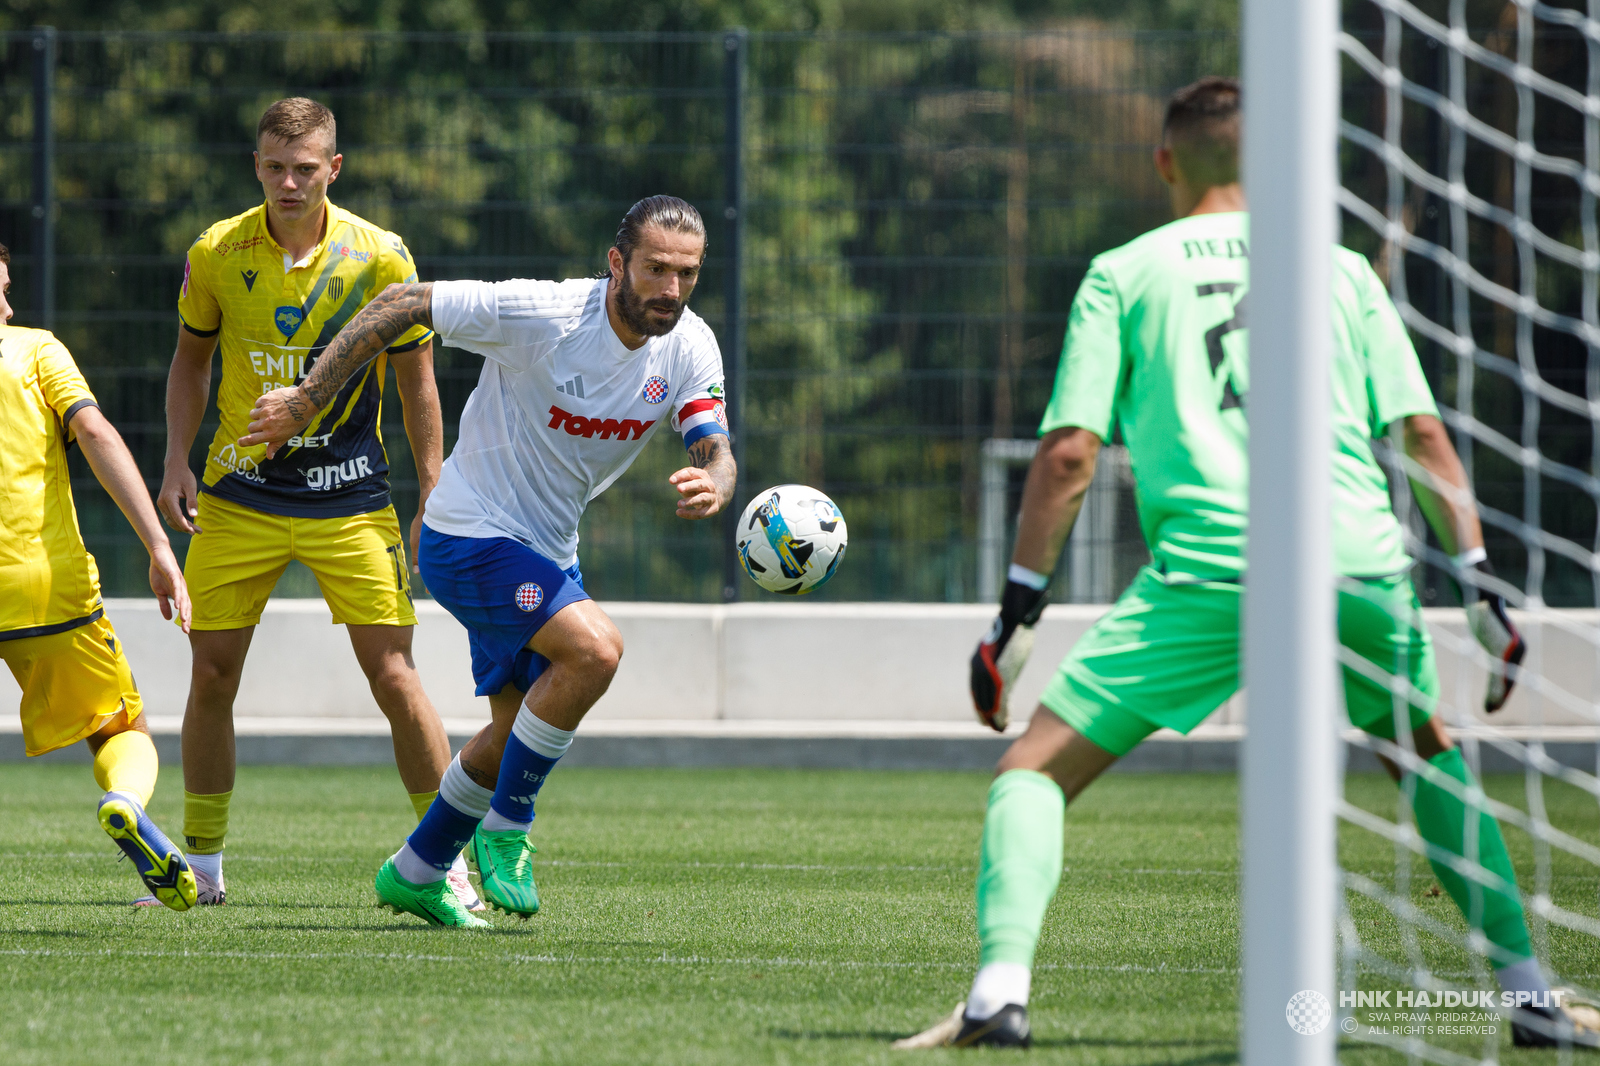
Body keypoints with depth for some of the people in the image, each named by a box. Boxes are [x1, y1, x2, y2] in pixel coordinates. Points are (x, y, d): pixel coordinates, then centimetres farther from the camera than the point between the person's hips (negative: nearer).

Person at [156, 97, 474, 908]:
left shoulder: (380, 258, -10)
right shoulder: (216, 254, -5)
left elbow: (417, 385, -2)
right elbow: (191, 356, 11)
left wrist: (432, 507, -4)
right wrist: (177, 463, -1)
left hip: (349, 497, -2)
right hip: (238, 494, 2)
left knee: (393, 675, -8)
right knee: (211, 677, 2)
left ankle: (451, 861, 1)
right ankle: (201, 866, 17)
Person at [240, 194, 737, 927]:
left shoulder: (690, 349, -8)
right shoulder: (539, 313, -25)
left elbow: (714, 450, -13)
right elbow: (403, 304, -18)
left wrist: (712, 486, -39)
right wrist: (307, 398, -17)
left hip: (545, 555, 8)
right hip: (471, 537, -8)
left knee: (519, 730, 17)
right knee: (594, 647, -27)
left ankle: (415, 873, 36)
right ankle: (504, 828, -11)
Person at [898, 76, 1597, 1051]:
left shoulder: (1123, 274, 14)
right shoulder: (1343, 270, 20)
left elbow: (1068, 455, 6)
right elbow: (1423, 435, 14)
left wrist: (1019, 614, 8)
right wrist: (1481, 586, 17)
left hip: (1209, 570, -3)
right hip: (1361, 567, 3)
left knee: (1035, 768, 5)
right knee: (1431, 758, 29)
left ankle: (1000, 990, -16)